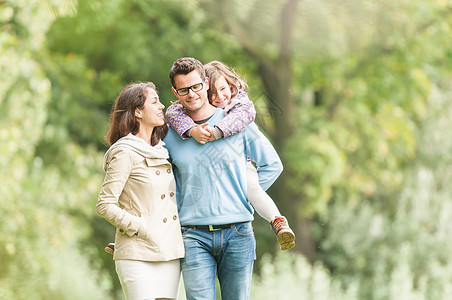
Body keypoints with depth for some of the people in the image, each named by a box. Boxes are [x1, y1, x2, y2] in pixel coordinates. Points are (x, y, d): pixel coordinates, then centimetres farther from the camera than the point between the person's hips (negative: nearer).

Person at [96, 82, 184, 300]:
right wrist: (141, 229, -12)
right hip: (138, 256, -7)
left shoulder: (162, 151, 16)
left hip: (169, 254, 7)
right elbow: (105, 205, -11)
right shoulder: (125, 153, -7)